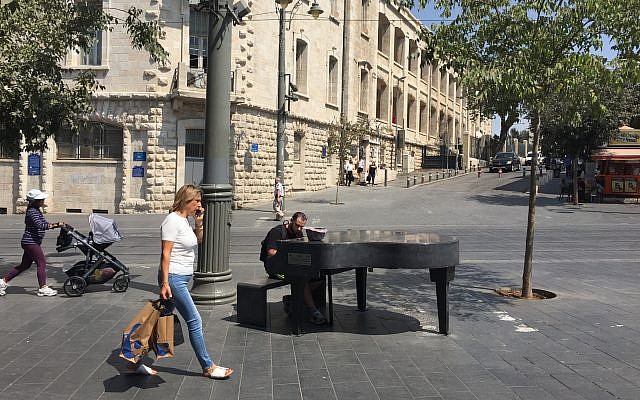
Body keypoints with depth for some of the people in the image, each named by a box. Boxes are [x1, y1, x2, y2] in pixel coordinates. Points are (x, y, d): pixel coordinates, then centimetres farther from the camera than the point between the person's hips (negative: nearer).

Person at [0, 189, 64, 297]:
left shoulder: (37, 211, 14)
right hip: (31, 242, -10)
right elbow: (41, 226, -29)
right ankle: (43, 288, -2)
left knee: (25, 265, 16)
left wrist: (57, 224, 3)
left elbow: (45, 224, 17)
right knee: (41, 262, -7)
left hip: (32, 242, 10)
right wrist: (56, 225, -29)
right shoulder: (32, 212, -16)